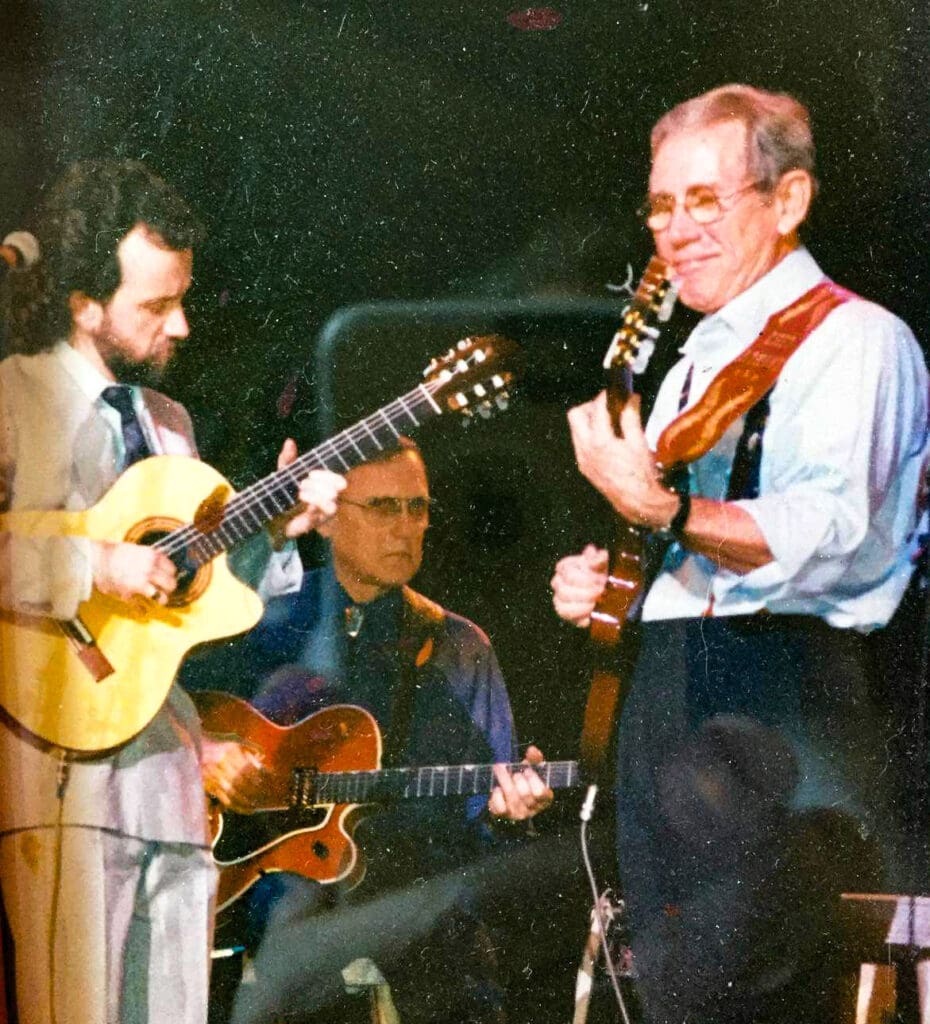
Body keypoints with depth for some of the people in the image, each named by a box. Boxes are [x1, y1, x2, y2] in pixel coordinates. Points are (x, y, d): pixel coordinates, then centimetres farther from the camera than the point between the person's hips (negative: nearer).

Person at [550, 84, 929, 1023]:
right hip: (660, 693, 9)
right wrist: (599, 584, 12)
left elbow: (831, 536, -22)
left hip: (780, 707, -9)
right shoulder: (693, 363, 22)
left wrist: (663, 511, -32)